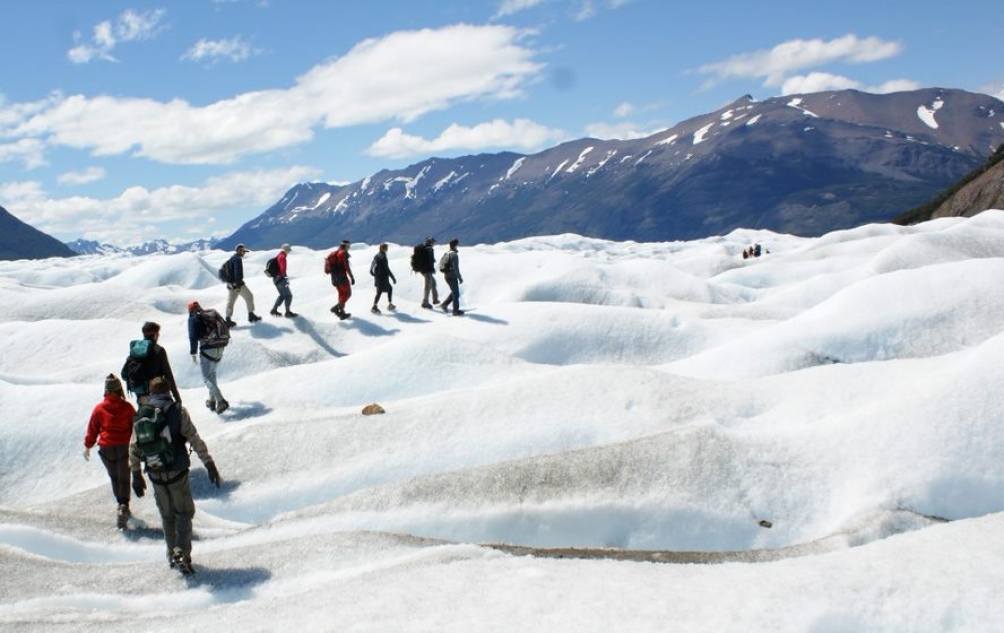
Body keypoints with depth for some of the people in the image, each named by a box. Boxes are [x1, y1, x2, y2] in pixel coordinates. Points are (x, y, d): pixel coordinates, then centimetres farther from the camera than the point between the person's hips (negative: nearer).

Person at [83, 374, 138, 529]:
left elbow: (92, 429, 3)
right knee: (124, 478, 5)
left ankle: (121, 504, 28)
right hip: (124, 447, -1)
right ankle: (123, 506, -14)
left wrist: (87, 446, 16)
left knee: (114, 477, 21)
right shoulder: (127, 407, -7)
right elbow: (135, 427, 0)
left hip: (106, 448, 1)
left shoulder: (99, 408, -5)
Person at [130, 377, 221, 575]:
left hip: (155, 474, 3)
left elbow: (134, 447, 3)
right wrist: (209, 464, -9)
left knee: (167, 515, 18)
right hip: (177, 471, -3)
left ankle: (172, 555, 26)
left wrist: (136, 474, 10)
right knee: (184, 512, 6)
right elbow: (195, 440, -11)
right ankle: (182, 553, -10)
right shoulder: (178, 410, -7)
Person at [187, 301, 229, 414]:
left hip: (207, 350, -7)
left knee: (207, 378, -1)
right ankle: (212, 400, 28)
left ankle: (221, 401, -16)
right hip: (220, 349, 7)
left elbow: (193, 337, -12)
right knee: (212, 373, 25)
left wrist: (193, 353, -9)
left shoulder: (193, 319, -3)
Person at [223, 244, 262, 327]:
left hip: (230, 283, 9)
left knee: (230, 301, 7)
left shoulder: (231, 258, 17)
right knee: (249, 297, 7)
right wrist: (238, 284, -26)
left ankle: (228, 319, 4)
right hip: (237, 283, -9)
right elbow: (238, 272, -22)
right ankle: (251, 315, 12)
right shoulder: (238, 259, -13)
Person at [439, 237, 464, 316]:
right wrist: (460, 277, -15)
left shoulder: (445, 254, 7)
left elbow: (440, 264, 14)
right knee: (456, 293, 4)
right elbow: (456, 268, -21)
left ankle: (445, 304, 14)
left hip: (446, 276, 8)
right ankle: (456, 310, 11)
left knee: (454, 292, 22)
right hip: (452, 276, -8)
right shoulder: (454, 255, -19)